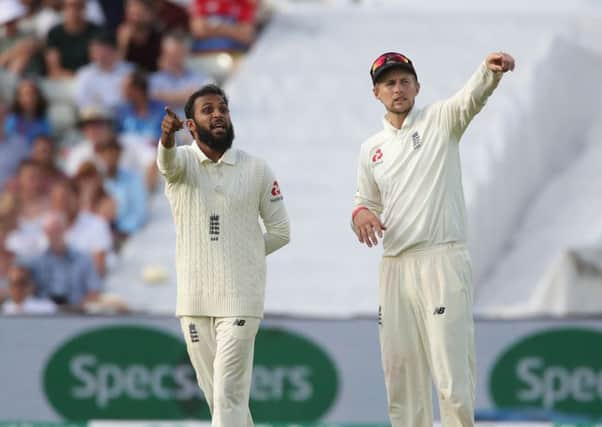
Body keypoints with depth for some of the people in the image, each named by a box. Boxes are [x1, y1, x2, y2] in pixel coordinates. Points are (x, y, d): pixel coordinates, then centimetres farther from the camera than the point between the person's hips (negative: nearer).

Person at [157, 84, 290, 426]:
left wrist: (241, 256, 4)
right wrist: (167, 137, -48)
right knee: (215, 394, 11)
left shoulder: (257, 169, 0)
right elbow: (167, 161, -26)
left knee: (228, 396, -10)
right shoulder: (182, 161, 1)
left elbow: (280, 232, 7)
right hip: (194, 299, 2)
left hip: (240, 298, -2)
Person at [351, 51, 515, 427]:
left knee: (452, 373, -12)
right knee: (400, 370, 8)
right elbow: (367, 203, 25)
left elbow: (472, 98, -18)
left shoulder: (439, 122, 2)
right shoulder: (372, 149, 17)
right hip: (395, 266, 6)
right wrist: (361, 213, -1)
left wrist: (491, 71, -41)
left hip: (442, 259, -6)